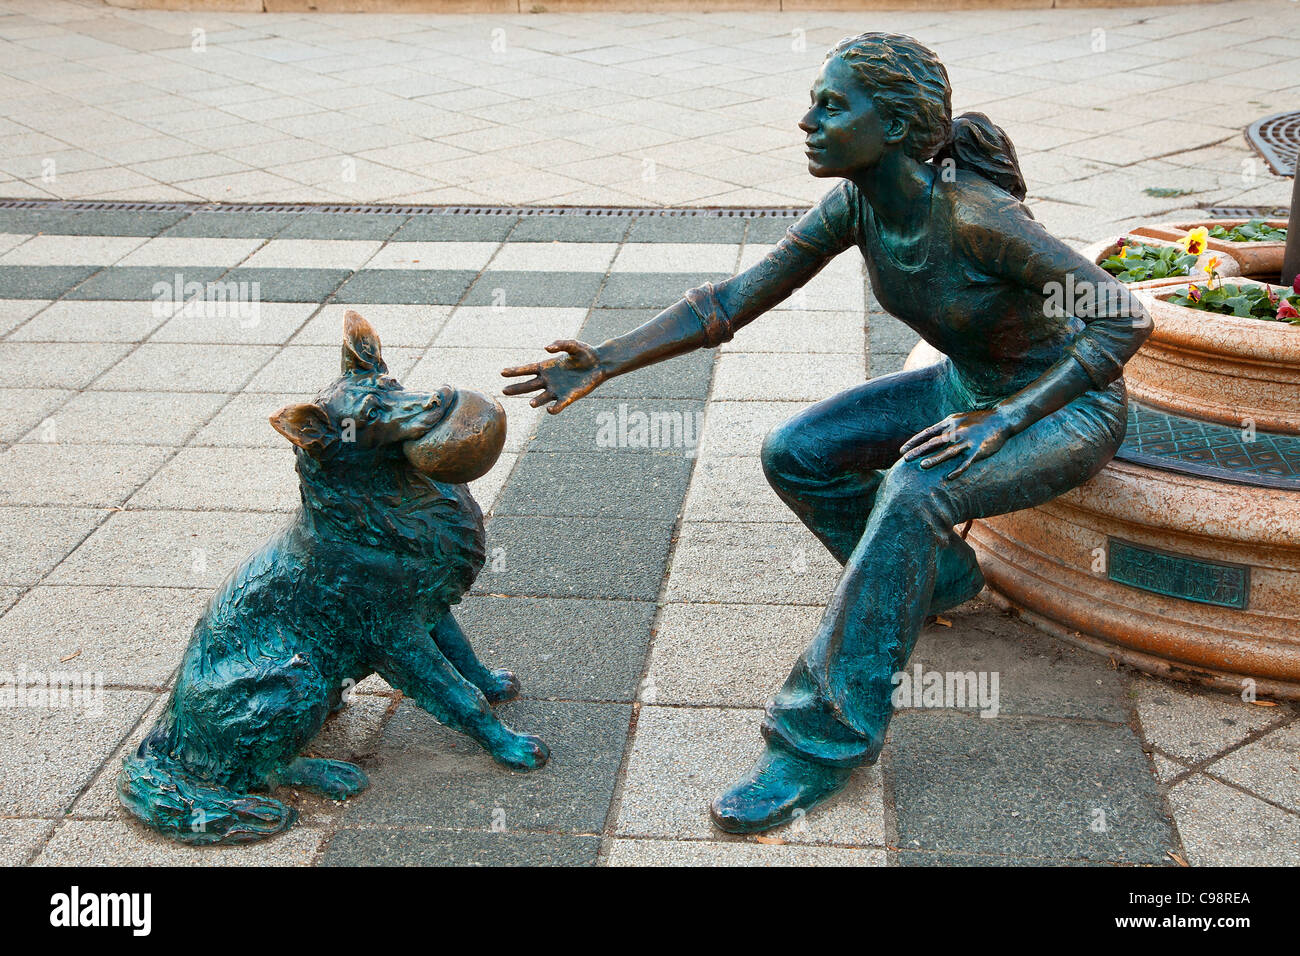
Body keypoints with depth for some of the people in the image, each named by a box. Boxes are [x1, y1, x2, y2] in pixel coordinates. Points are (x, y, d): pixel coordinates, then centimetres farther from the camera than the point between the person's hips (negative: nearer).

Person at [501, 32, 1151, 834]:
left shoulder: (976, 217, -32)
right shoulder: (856, 204, -11)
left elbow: (1126, 319, -34)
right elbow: (735, 301, -10)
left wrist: (1002, 420, -40)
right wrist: (608, 361, -20)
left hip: (1067, 408, -7)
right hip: (969, 388, 7)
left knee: (915, 491, -34)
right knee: (794, 455, -8)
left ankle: (829, 738, -24)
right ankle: (939, 579, 15)